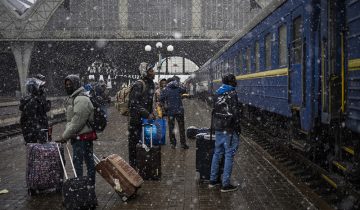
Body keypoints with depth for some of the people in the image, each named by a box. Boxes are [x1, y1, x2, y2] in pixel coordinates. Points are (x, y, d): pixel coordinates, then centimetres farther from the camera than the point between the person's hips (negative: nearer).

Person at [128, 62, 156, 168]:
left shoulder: (151, 84, 12)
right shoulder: (138, 85, -16)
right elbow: (134, 104, -21)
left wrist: (151, 114, 12)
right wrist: (147, 114, -21)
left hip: (146, 118, 8)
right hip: (136, 119, -8)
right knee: (134, 142, 0)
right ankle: (133, 165, 10)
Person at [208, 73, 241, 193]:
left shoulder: (218, 94, 12)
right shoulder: (232, 93, -12)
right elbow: (234, 112, -17)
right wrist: (237, 126, -9)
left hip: (218, 129, 8)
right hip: (229, 130, -8)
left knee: (217, 153, 16)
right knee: (229, 155, -2)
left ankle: (213, 180, 23)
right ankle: (226, 185, 1)